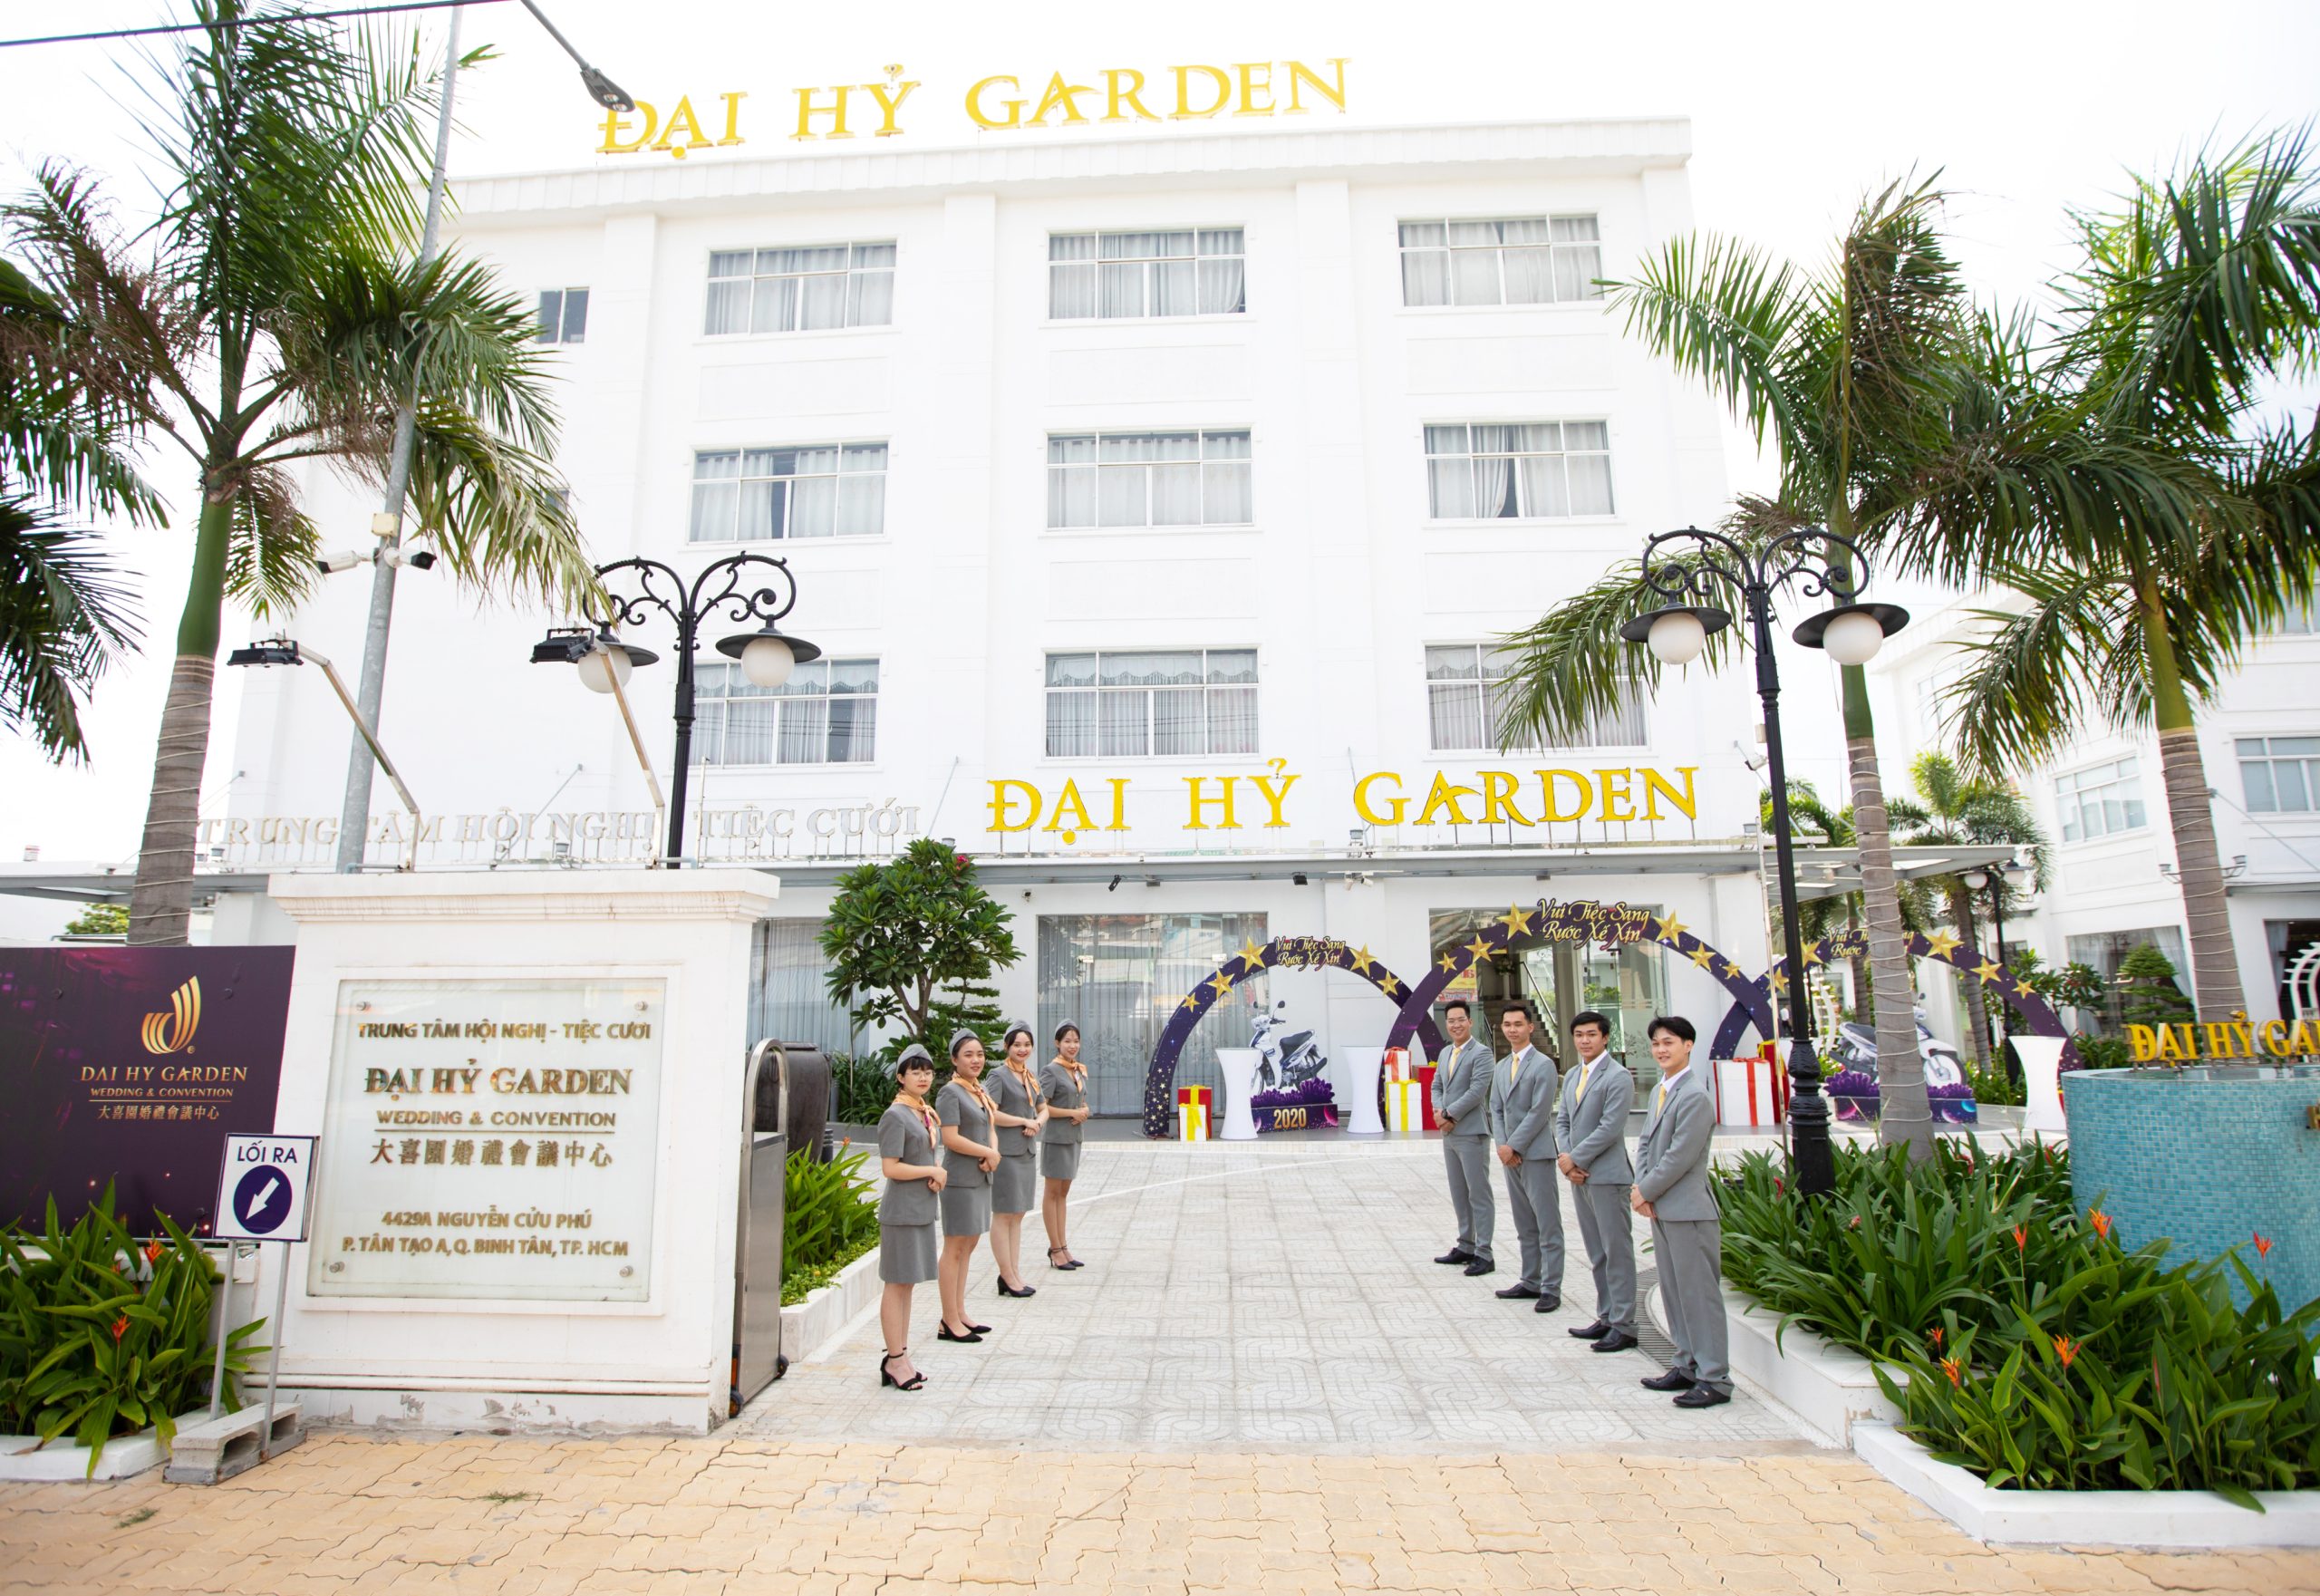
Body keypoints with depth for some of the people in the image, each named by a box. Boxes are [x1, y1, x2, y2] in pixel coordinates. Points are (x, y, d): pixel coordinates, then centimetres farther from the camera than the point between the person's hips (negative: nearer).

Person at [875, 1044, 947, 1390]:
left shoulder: (925, 1112, 11)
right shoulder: (895, 1116, -15)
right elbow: (890, 1168, -19)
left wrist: (937, 1174, 0)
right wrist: (933, 1171, -13)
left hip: (923, 1208, 8)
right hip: (902, 1210, -8)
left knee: (908, 1283, 14)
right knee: (897, 1284, 0)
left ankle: (900, 1356, 22)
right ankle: (894, 1359, 8)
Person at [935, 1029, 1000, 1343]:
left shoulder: (980, 1090, 12)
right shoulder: (950, 1093, -13)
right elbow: (951, 1138, -20)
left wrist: (993, 1154, -4)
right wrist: (989, 1153, -12)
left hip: (980, 1177, 8)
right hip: (960, 1179, -8)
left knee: (967, 1246, 14)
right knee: (955, 1248, -1)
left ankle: (959, 1314, 23)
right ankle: (949, 1322, 7)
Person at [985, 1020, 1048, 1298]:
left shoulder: (1031, 1077, 13)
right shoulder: (1000, 1076, -9)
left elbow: (1044, 1109, 19)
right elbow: (991, 1114, -18)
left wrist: (1037, 1124, -3)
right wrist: (1024, 1121, -12)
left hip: (1028, 1151, 8)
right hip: (1006, 1152, -8)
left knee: (1017, 1215, 12)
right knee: (1003, 1215, 0)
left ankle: (1015, 1274, 19)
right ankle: (1007, 1276, 7)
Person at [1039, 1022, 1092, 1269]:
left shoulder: (1080, 1070, 10)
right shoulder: (1051, 1070, -12)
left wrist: (1084, 1113, -4)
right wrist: (1073, 1112, -15)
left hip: (1074, 1137, 7)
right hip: (1055, 1137, -7)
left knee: (1063, 1193, 13)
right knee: (1052, 1193, 2)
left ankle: (1061, 1247, 20)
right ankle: (1055, 1249, 9)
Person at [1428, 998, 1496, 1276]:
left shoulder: (1481, 1052, -10)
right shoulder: (1445, 1053, 15)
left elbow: (1477, 1091, -18)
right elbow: (1436, 1086, 17)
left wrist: (1449, 1114, -15)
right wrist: (1439, 1111, -3)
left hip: (1472, 1133, -8)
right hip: (1449, 1133, 8)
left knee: (1479, 1194, -2)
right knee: (1459, 1194, 15)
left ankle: (1483, 1254, 3)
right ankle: (1465, 1246, 25)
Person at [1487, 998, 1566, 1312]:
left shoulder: (1543, 1065, -9)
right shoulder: (1501, 1068, 15)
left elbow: (1539, 1112, -14)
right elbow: (1496, 1110, 14)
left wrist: (1513, 1146, -14)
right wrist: (1502, 1145, -2)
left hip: (1535, 1153, -7)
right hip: (1510, 1154, 7)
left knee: (1547, 1224, -2)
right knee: (1524, 1225, 14)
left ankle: (1551, 1289, 3)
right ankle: (1531, 1281, 22)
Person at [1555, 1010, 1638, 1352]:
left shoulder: (1618, 1077, -12)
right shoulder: (1572, 1076, 14)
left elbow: (1610, 1128, -18)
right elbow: (1562, 1121, 14)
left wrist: (1574, 1159, -13)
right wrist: (1565, 1158, -2)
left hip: (1606, 1175, -8)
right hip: (1579, 1175, 8)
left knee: (1617, 1251, 0)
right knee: (1596, 1253, 15)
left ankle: (1623, 1326, 7)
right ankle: (1606, 1317, 24)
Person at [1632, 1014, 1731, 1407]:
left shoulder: (1695, 1096, -17)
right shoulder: (1659, 1090, 12)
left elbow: (1680, 1157, -20)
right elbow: (1646, 1143, 14)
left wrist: (1645, 1191, -11)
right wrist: (1641, 1188, 0)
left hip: (1688, 1210, -9)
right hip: (1661, 1210, 9)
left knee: (1699, 1293, -2)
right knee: (1673, 1291, 16)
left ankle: (1714, 1378, 7)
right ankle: (1688, 1365, 27)